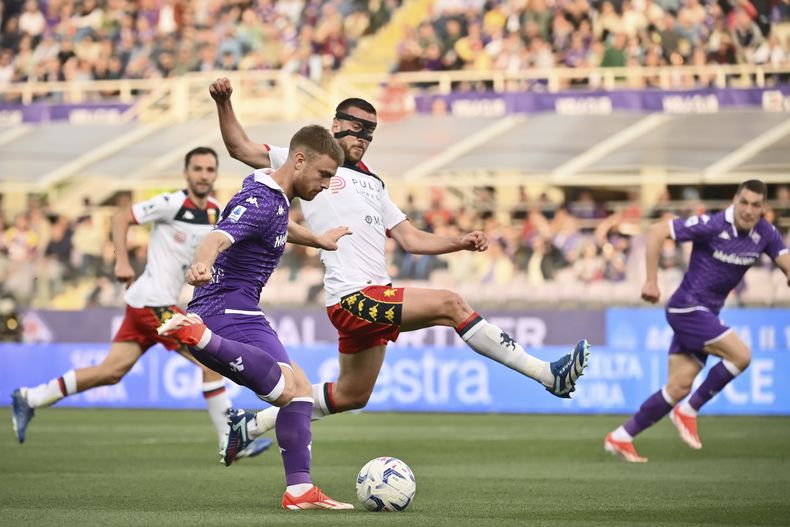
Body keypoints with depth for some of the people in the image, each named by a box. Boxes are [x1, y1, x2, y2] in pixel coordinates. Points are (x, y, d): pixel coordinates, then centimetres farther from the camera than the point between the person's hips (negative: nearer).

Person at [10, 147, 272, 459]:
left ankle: (29, 400, 14)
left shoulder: (216, 213, 11)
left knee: (111, 372, 7)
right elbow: (121, 219, -7)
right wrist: (122, 262, -16)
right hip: (153, 302, -8)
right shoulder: (172, 204, -12)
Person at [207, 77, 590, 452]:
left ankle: (252, 425, 26)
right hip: (354, 297, -9)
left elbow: (410, 239, 20)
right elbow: (241, 149, 1)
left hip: (373, 299, 9)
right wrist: (224, 104, -14)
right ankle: (549, 375, -19)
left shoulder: (373, 184, 24)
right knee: (450, 305, -18)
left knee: (352, 395, 15)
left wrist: (460, 243, 5)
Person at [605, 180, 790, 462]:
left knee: (679, 388, 4)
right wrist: (651, 280, -21)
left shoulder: (765, 234, 0)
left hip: (706, 313, 7)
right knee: (740, 355, -19)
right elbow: (657, 231, -20)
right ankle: (689, 411, -3)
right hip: (687, 308, -7)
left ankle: (620, 438, 13)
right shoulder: (712, 226, -19)